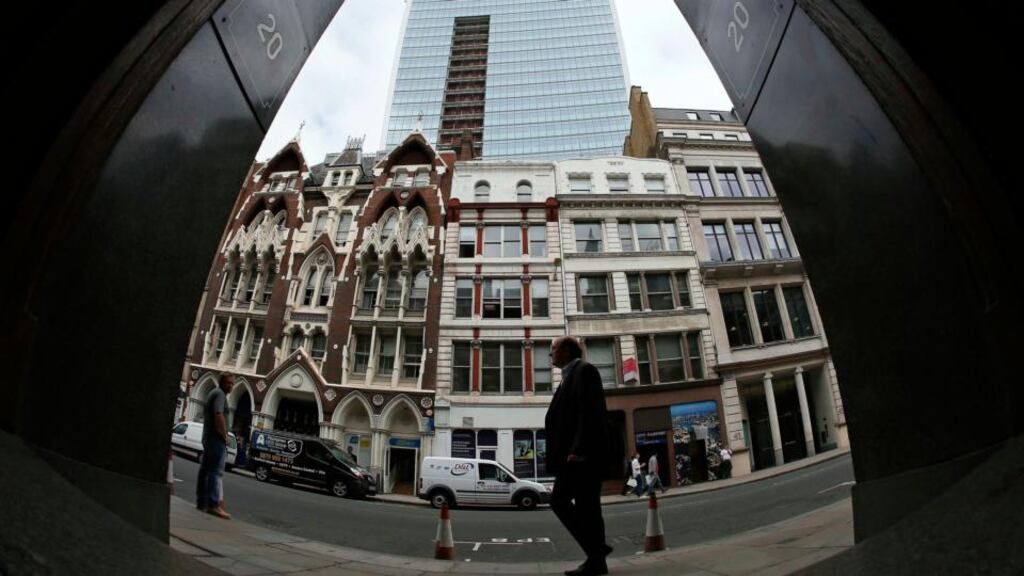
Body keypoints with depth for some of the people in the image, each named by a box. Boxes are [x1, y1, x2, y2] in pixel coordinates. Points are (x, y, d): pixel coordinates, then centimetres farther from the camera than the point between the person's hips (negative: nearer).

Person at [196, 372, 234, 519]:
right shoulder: (220, 394, -11)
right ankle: (214, 505, -17)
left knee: (205, 470, 12)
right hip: (217, 438, -11)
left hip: (208, 437, 11)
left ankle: (202, 502, 18)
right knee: (216, 471, -13)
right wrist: (224, 435, -16)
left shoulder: (212, 393, 21)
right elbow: (218, 415, -24)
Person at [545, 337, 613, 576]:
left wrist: (578, 449, -23)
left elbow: (589, 411, -18)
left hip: (583, 452, -10)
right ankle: (596, 548, 20)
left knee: (586, 506, -1)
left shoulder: (584, 369, -8)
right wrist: (569, 450, 16)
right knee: (559, 501, 11)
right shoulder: (571, 375, 20)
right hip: (571, 453, 10)